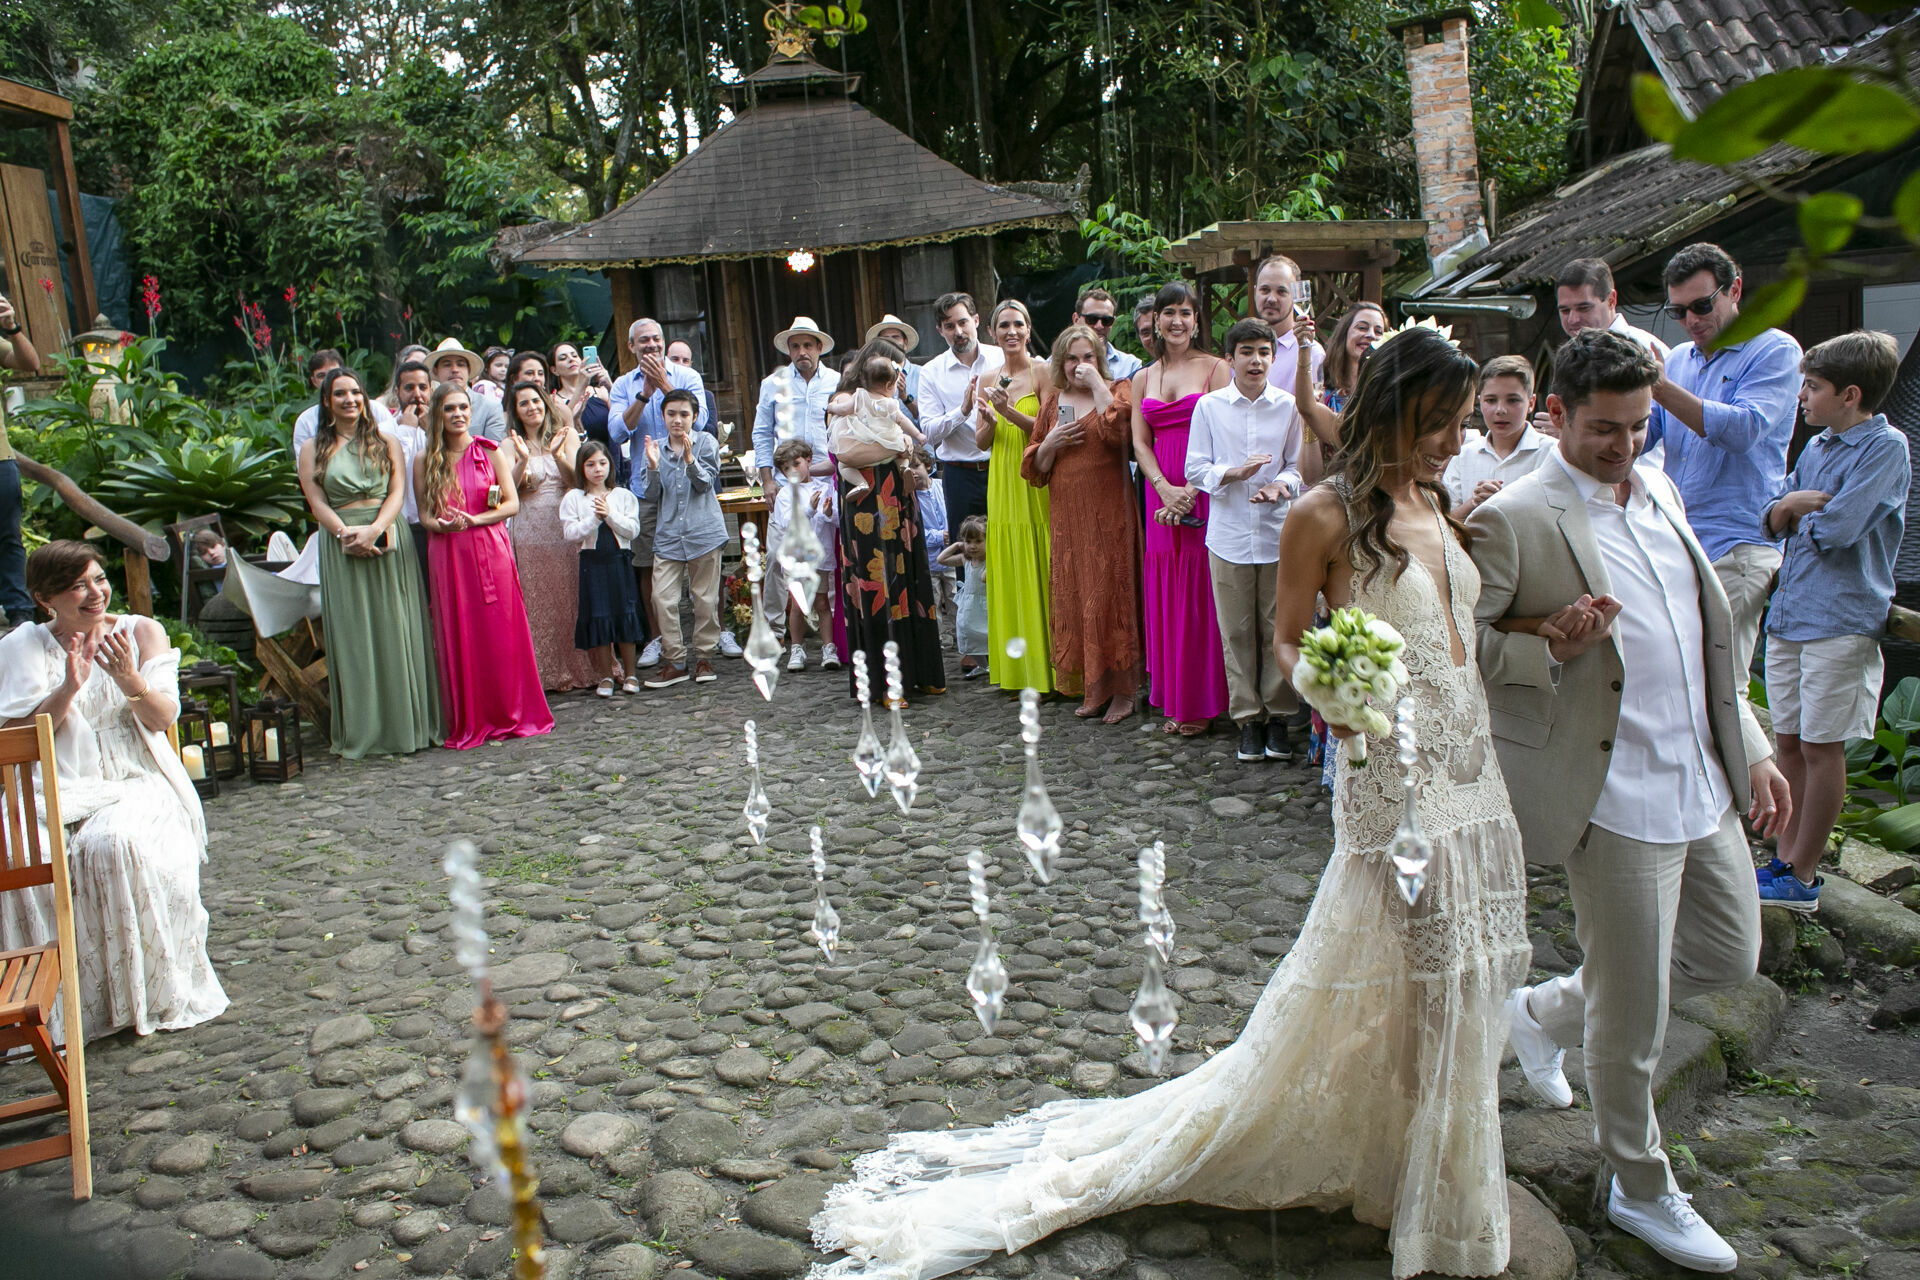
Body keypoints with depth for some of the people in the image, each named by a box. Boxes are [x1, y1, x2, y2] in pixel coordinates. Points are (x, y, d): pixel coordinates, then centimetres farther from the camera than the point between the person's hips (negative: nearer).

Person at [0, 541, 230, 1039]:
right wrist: (69, 688, -16)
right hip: (54, 789, 2)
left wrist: (129, 680, -21)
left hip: (136, 783, -1)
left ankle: (151, 994, -20)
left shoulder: (141, 631, 7)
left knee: (113, 844, -33)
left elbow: (163, 717, -1)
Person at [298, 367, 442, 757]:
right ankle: (362, 731, 3)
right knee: (352, 635, -1)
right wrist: (346, 533, -15)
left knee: (395, 632, -1)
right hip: (341, 548, 0)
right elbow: (317, 503, 2)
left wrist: (375, 529, -15)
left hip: (389, 544, 0)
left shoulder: (386, 442, 12)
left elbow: (398, 492, 1)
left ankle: (405, 723, 5)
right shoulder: (313, 450, 11)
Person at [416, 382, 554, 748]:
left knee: (501, 633, -1)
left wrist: (475, 519, -13)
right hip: (447, 555, 1)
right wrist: (440, 524, -14)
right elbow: (424, 514, 8)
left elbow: (512, 504, 1)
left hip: (491, 549, -1)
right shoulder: (425, 462, 9)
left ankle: (510, 714, 10)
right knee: (457, 638, 1)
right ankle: (468, 722, 9)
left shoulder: (490, 452, 6)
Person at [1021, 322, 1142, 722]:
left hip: (1109, 511, -4)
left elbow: (1118, 431, -21)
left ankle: (1122, 691, 4)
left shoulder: (1117, 390, 2)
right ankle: (1093, 687, 15)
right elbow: (1035, 468, 15)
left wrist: (1097, 385, -15)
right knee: (1073, 595, 5)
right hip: (1067, 513, 5)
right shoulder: (1052, 401, 14)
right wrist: (1051, 442, -4)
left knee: (1111, 591, -4)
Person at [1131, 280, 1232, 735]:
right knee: (1165, 592, 5)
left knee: (1200, 591, -3)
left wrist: (1191, 489, -17)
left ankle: (1202, 703, 5)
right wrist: (1165, 489, -9)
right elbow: (1140, 443, 7)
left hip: (1206, 490, -4)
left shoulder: (1214, 368, 0)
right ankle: (1173, 701, 13)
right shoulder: (1143, 378, 14)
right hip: (1161, 495, 4)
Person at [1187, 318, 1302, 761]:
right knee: (1236, 631, 4)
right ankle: (1247, 718, 16)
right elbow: (1195, 469, 2)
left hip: (1278, 531, 0)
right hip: (1229, 534, 0)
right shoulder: (1209, 406, 2)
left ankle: (1278, 717, 17)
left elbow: (1299, 465, 7)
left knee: (1279, 628, 4)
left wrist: (1280, 484, -14)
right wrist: (1234, 473, -15)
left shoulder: (1289, 406, 2)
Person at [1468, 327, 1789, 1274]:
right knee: (1632, 1016, 6)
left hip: (1705, 782, 8)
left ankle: (1547, 1013, 39)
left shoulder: (1659, 491, 10)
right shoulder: (1514, 520, -14)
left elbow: (1704, 633, 17)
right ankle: (1643, 1192, 29)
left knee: (1729, 958, 20)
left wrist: (1750, 747, 14)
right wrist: (1552, 645, -26)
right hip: (1617, 797, -8)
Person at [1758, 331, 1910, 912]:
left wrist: (1801, 513, 0)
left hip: (1839, 622, -7)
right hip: (1788, 613, 7)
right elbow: (1773, 519, 12)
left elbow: (1836, 528, -19)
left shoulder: (1886, 447, -10)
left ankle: (1802, 877, 11)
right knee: (1789, 741, 11)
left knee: (1821, 749, 1)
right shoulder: (1816, 448, 13)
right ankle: (1787, 859, 21)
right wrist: (1789, 504, -9)